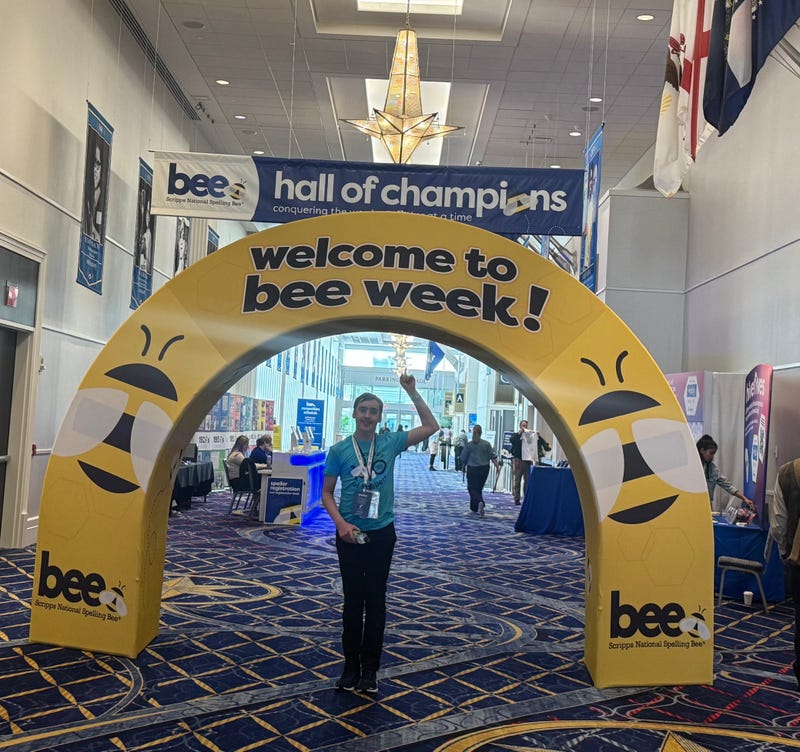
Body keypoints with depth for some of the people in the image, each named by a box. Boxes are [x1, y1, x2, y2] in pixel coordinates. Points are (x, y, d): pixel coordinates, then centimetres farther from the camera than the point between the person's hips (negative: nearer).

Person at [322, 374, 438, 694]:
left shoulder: (390, 442, -1)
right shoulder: (339, 449, -4)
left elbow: (431, 427, 1)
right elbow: (327, 492, 0)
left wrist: (411, 391, -6)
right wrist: (341, 523, -16)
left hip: (381, 533, 1)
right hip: (350, 534, 0)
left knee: (375, 600, 8)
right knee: (353, 600, 9)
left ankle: (370, 668, 18)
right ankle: (351, 665, 21)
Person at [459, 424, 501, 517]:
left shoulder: (469, 444, -8)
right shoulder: (486, 444, -3)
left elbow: (463, 457, 0)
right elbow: (493, 456, -1)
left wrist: (463, 466, 17)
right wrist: (497, 464, 12)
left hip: (472, 469, -3)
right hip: (484, 468, 3)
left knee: (472, 488, 3)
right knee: (479, 488, 16)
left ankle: (479, 502, -24)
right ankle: (475, 508, 25)